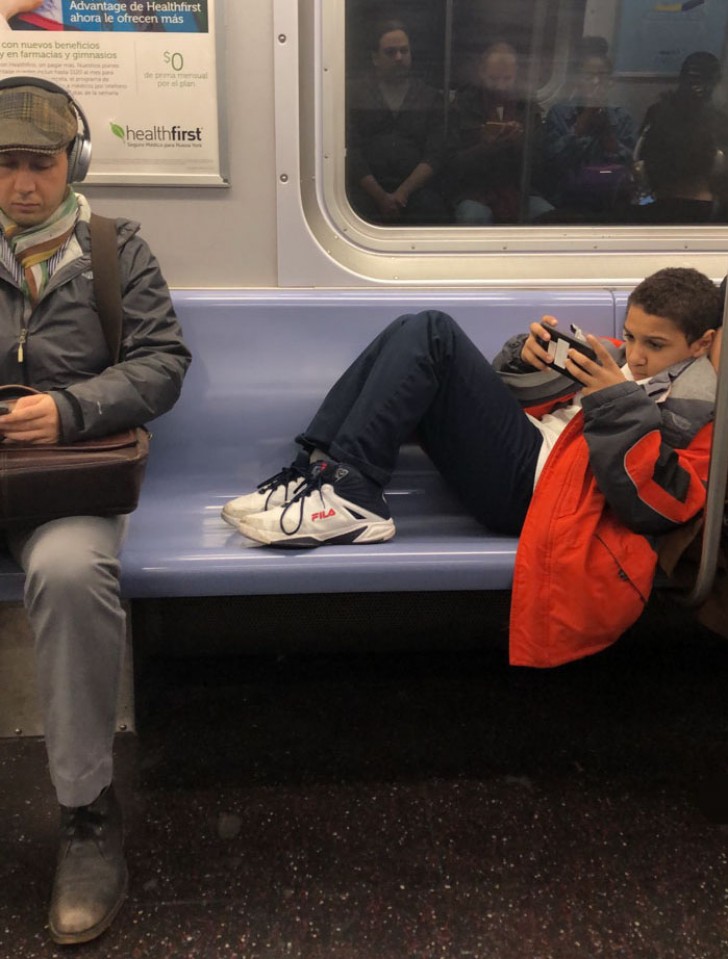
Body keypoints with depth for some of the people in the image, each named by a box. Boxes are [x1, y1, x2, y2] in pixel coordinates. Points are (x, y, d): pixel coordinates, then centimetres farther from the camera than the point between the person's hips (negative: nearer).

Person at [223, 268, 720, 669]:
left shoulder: (702, 409, 0)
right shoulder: (620, 359, 21)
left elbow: (656, 503, -18)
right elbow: (513, 390, 22)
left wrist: (618, 402, -19)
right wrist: (529, 355, 0)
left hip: (527, 485, -8)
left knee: (433, 337, -17)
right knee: (424, 330, -7)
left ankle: (352, 497, -24)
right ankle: (320, 469, -14)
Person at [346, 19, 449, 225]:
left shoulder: (430, 97, 15)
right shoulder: (355, 94, 10)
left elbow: (435, 154, 4)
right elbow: (351, 154, 0)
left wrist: (403, 192, -12)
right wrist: (381, 197, -12)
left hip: (416, 187, 1)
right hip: (368, 188, -1)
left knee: (432, 207, -29)